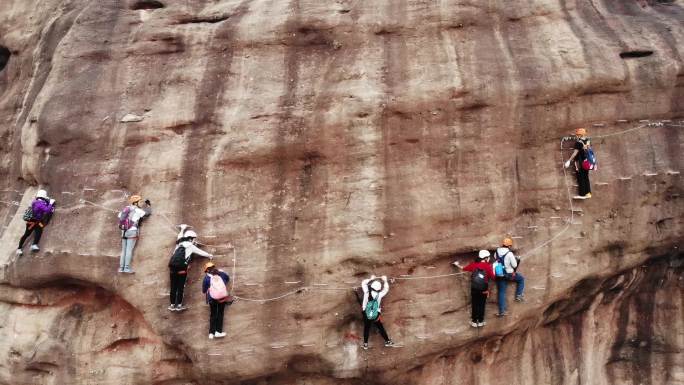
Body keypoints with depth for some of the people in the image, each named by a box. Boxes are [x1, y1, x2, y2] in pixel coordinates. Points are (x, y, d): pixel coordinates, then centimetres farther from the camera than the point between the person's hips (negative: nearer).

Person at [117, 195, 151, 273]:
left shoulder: (125, 209, 16)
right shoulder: (137, 210, -2)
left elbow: (120, 217, 15)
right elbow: (148, 212, 4)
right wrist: (148, 205, 20)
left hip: (124, 232, 6)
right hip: (132, 231, -6)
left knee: (123, 250, 8)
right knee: (129, 250, -9)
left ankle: (121, 268, 6)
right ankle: (127, 268, -13)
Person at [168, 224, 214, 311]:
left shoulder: (179, 244, 22)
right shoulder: (190, 246, 6)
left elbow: (180, 237, 44)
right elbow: (200, 252, 17)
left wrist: (183, 229, 62)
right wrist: (209, 255, 33)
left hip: (172, 266, 6)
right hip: (181, 267, -6)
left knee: (173, 287, 8)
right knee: (180, 287, -1)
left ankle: (172, 305, 10)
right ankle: (179, 305, 0)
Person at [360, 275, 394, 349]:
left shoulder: (367, 292, -15)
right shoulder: (379, 294, -17)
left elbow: (363, 283, 1)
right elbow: (386, 288, 1)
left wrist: (371, 279, 11)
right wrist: (385, 280, 13)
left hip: (366, 314, 1)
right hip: (375, 315, -1)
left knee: (366, 328, 14)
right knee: (380, 327, 13)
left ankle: (365, 343, 18)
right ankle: (387, 341, 23)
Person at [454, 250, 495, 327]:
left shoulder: (474, 264, -1)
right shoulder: (488, 265, -10)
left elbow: (464, 269, 9)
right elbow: (492, 277, -9)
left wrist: (457, 264, 27)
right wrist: (493, 269, 6)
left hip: (474, 289, 2)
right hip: (483, 290, -2)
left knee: (474, 305, 11)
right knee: (481, 305, 10)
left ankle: (474, 321, 16)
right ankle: (480, 321, 17)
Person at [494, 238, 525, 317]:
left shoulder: (497, 252, -2)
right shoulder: (509, 254, -18)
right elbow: (514, 265, -11)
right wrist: (515, 259, 9)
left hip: (500, 275, 5)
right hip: (509, 274, -4)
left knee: (501, 292, 8)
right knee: (521, 279, 22)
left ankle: (501, 311, 9)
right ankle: (518, 295, 19)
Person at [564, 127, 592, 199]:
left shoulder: (578, 142, -17)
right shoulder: (588, 141, 5)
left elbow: (575, 152, -19)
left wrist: (569, 161, -14)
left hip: (580, 162, -7)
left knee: (580, 178, 0)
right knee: (586, 177, 16)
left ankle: (582, 194, 2)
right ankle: (588, 193, 19)